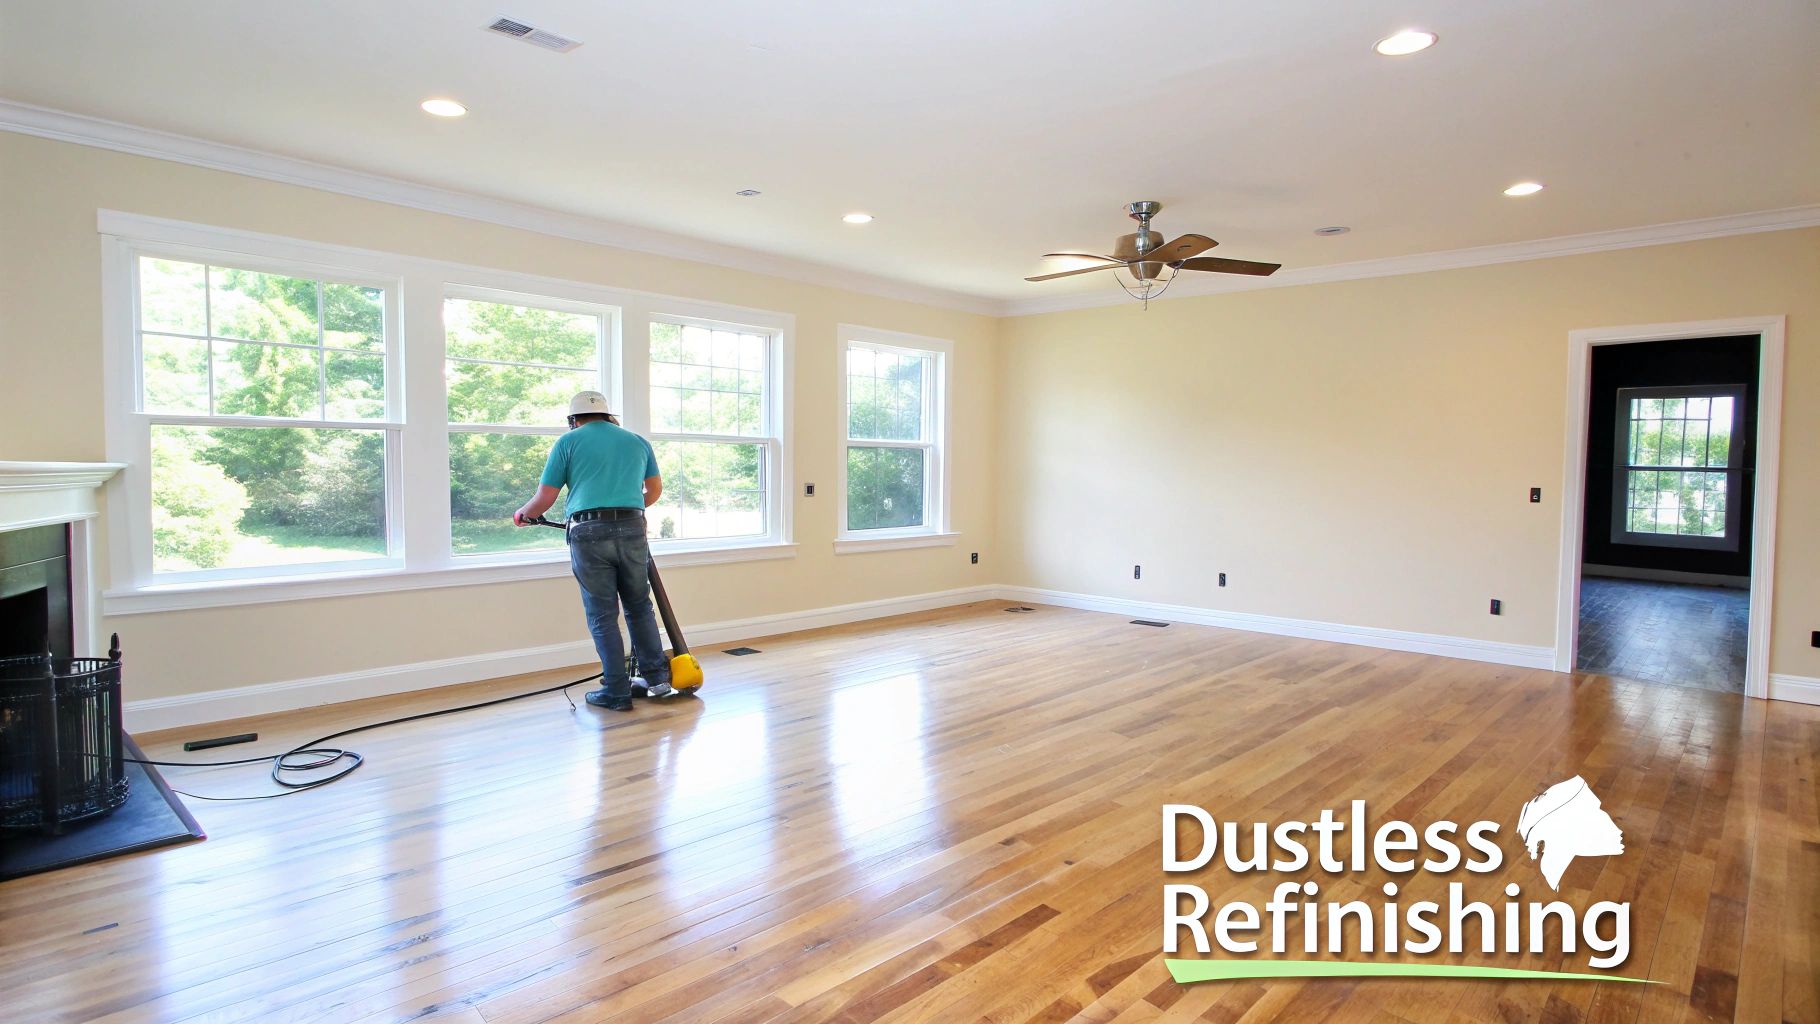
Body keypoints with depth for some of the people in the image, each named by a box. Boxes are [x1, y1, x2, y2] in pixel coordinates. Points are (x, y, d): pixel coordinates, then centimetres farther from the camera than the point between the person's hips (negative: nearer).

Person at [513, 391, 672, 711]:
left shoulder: (568, 441, 7)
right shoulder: (637, 441, 17)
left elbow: (545, 498, 5)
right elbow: (655, 489, 29)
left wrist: (522, 514, 26)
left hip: (589, 534, -2)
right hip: (631, 531, 3)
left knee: (603, 616, 6)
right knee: (639, 606, 19)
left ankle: (617, 692, 11)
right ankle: (656, 675, 21)